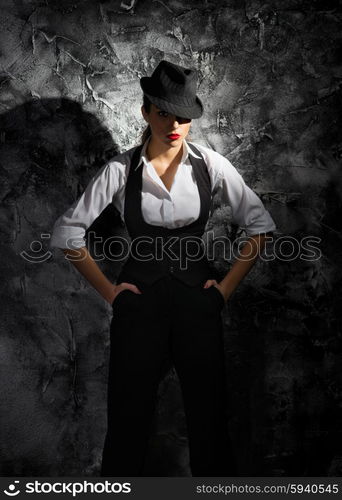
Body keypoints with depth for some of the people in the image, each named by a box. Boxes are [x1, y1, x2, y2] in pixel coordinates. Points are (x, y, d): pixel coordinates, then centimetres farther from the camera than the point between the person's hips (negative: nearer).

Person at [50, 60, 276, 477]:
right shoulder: (121, 169, -3)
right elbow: (66, 232, 3)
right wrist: (108, 290, 1)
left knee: (209, 417, 6)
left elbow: (259, 226, 7)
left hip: (197, 299, 1)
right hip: (139, 302, 0)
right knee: (128, 419, 7)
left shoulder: (210, 165, -1)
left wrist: (227, 285, 2)